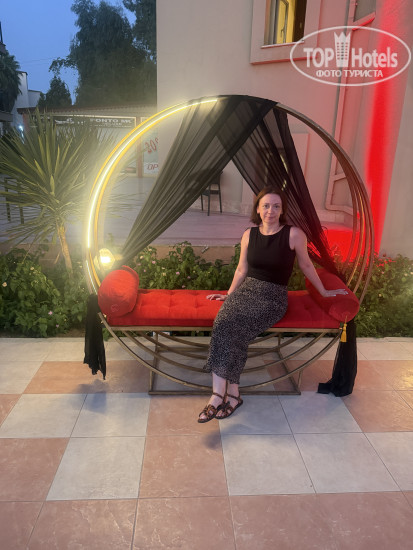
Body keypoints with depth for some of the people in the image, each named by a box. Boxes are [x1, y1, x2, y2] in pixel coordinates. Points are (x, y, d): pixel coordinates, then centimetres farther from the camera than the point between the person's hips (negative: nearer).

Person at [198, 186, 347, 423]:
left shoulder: (294, 234, -4)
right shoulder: (249, 235, 9)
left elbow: (306, 265, 10)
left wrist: (323, 291, 19)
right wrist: (228, 295, 18)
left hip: (273, 296, -4)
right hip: (246, 289, 4)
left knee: (235, 328, -29)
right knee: (223, 322, -28)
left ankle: (219, 394, -19)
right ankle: (231, 393, -22)